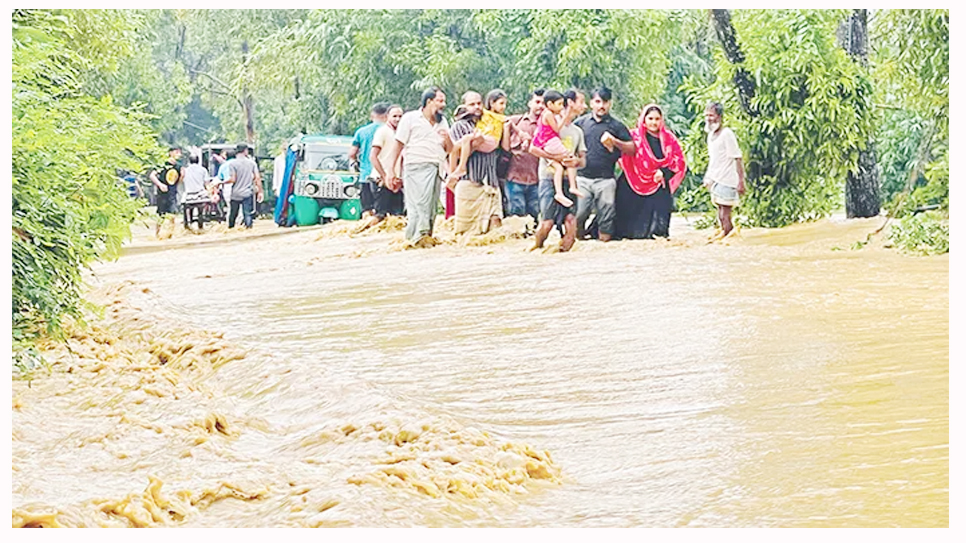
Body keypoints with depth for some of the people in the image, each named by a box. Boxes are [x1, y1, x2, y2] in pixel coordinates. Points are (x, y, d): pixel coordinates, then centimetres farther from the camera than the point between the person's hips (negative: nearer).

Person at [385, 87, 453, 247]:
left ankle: (427, 235, 4)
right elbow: (398, 145, 3)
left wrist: (447, 138, -3)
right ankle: (419, 235, -19)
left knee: (431, 206, 1)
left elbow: (450, 149, 20)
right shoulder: (410, 118, 5)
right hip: (416, 167, -5)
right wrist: (391, 170, -3)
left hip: (435, 169, 5)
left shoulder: (442, 122, 20)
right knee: (419, 203, -15)